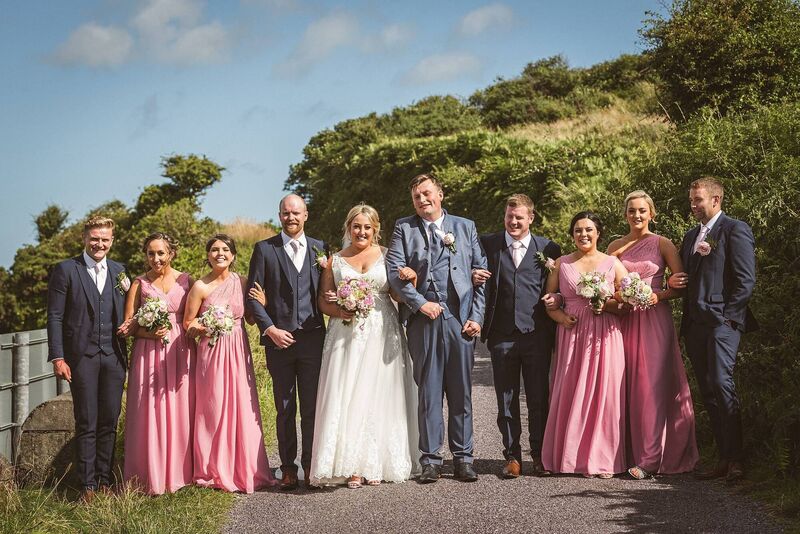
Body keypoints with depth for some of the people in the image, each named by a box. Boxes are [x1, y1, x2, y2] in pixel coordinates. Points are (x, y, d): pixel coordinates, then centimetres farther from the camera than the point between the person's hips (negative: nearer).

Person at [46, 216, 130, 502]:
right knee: (86, 424, 0)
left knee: (109, 423, 7)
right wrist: (58, 357, -10)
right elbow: (54, 316, -4)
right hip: (82, 357, -4)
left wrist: (128, 324, -3)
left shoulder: (119, 271, 11)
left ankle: (105, 480, 16)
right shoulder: (65, 270, -2)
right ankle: (87, 485, 7)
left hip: (113, 357, 4)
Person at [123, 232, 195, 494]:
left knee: (179, 412, 2)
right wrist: (151, 332, -14)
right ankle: (150, 477, 6)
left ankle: (178, 473, 13)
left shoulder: (186, 281, 6)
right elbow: (128, 324, 3)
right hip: (148, 353, -1)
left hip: (180, 353, 1)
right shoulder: (139, 284, 5)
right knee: (149, 413, -2)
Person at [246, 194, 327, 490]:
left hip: (312, 338, 1)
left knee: (312, 407, 2)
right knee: (285, 409, 6)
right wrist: (270, 329, -8)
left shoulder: (320, 248, 11)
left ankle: (311, 466, 11)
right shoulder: (264, 249, 4)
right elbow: (253, 296, 1)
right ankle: (288, 469, 13)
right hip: (279, 338, -1)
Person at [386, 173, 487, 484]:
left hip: (461, 318, 1)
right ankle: (430, 460, 7)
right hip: (424, 319, -1)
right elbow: (394, 271, -1)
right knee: (428, 391, 1)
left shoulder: (465, 227, 14)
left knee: (461, 392, 4)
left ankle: (463, 457, 11)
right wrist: (420, 303, -11)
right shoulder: (404, 228, 10)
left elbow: (481, 272, 10)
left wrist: (477, 316, 0)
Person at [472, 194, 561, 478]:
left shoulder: (548, 249, 7)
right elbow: (473, 272, 11)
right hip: (502, 334, 1)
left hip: (537, 334, 0)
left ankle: (539, 454, 17)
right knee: (506, 399, 6)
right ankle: (512, 455, 15)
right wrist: (473, 276, -11)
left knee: (539, 398, 5)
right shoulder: (487, 244, 7)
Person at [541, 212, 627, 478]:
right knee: (570, 394, 0)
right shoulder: (561, 264, 10)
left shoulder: (613, 264, 6)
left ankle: (601, 459, 3)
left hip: (604, 336, -1)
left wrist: (606, 306, -14)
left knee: (603, 393, -3)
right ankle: (570, 457, 8)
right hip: (571, 335, 1)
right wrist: (560, 316, -6)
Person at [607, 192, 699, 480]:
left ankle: (649, 458, -4)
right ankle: (629, 452, 7)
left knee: (651, 384, -7)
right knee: (626, 385, 1)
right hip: (624, 320, 3)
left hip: (654, 318, -3)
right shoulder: (615, 247, 12)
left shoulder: (662, 244, 2)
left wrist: (658, 296, -16)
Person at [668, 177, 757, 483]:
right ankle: (724, 458, 12)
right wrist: (673, 282, 5)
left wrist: (726, 317, -14)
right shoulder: (690, 236, 22)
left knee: (722, 384, -17)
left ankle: (735, 460, -13)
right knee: (708, 393, 7)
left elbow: (746, 281, -9)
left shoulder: (735, 230, -2)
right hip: (695, 325, 8)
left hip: (722, 322, -8)